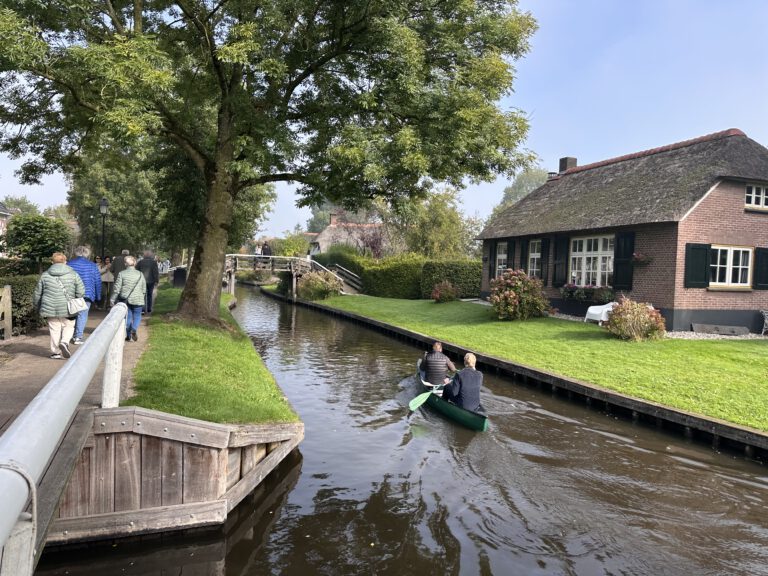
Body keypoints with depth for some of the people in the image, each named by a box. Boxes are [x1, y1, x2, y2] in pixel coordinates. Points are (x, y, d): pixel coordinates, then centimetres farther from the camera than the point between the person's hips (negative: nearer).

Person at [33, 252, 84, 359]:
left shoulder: (45, 275, 6)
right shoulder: (73, 274, 1)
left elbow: (37, 294, 11)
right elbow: (81, 291, -3)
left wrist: (38, 307, 25)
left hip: (50, 309, 2)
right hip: (68, 309, -1)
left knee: (54, 330, 7)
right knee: (69, 326, 12)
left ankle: (55, 352, 8)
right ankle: (64, 342, -13)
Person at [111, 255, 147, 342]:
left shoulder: (122, 274, -3)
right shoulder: (140, 274, 2)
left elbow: (117, 288, -3)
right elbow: (144, 289, 7)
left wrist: (112, 299, 4)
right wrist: (143, 298, 21)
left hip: (125, 299, 0)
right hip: (137, 300, 0)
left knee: (128, 317, 10)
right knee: (137, 316, 10)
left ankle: (128, 336, 10)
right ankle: (134, 329, -17)